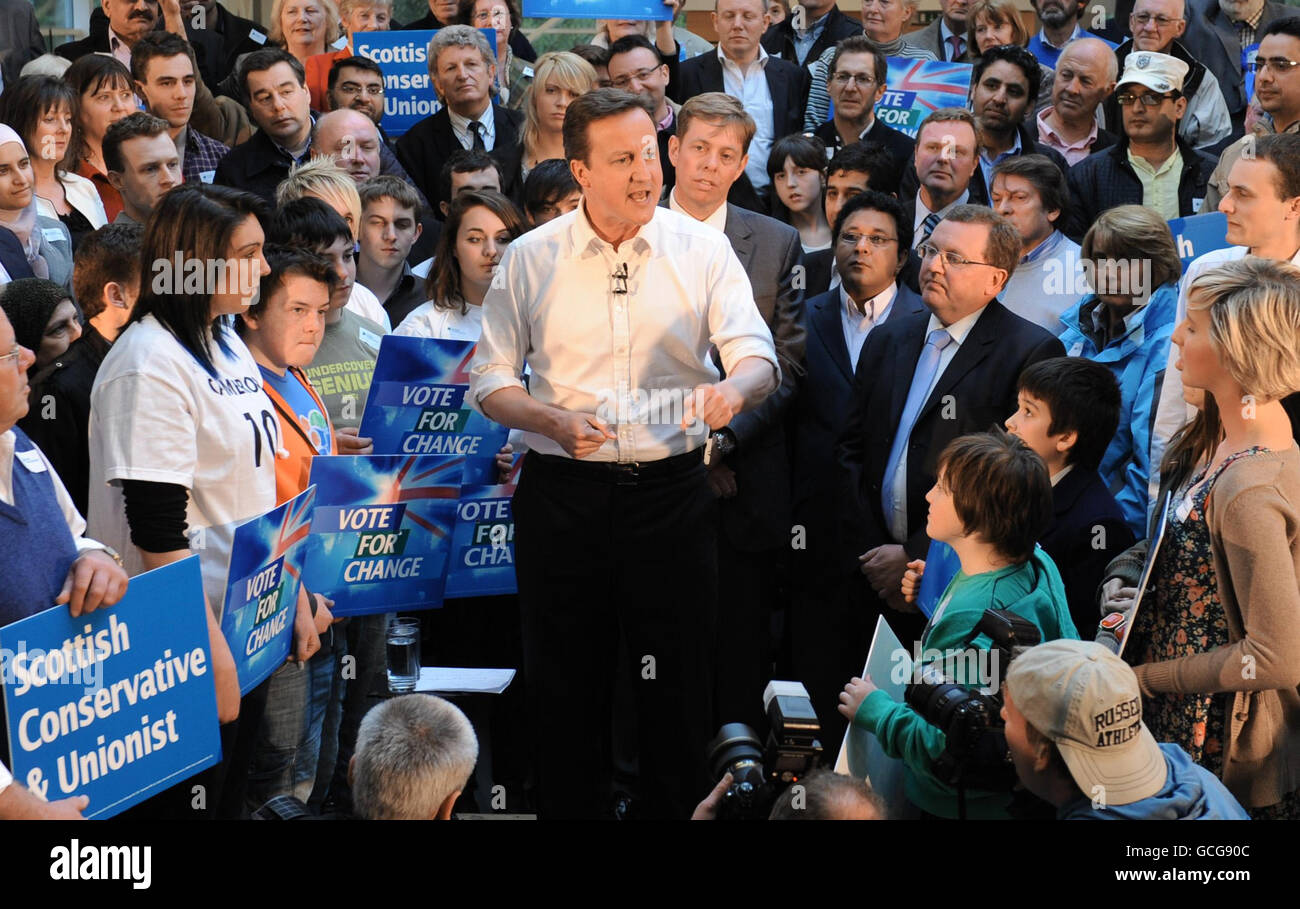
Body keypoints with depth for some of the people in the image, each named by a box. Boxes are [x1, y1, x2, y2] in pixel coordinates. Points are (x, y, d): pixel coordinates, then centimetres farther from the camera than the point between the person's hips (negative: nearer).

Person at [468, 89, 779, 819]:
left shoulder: (701, 248, 2)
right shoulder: (531, 258, 3)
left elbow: (757, 356, -5)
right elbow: (490, 380, 5)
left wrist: (734, 389, -29)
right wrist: (552, 421, -15)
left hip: (671, 491, 0)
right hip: (562, 492, 1)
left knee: (680, 687, 4)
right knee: (566, 685, 7)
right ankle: (566, 810, 19)